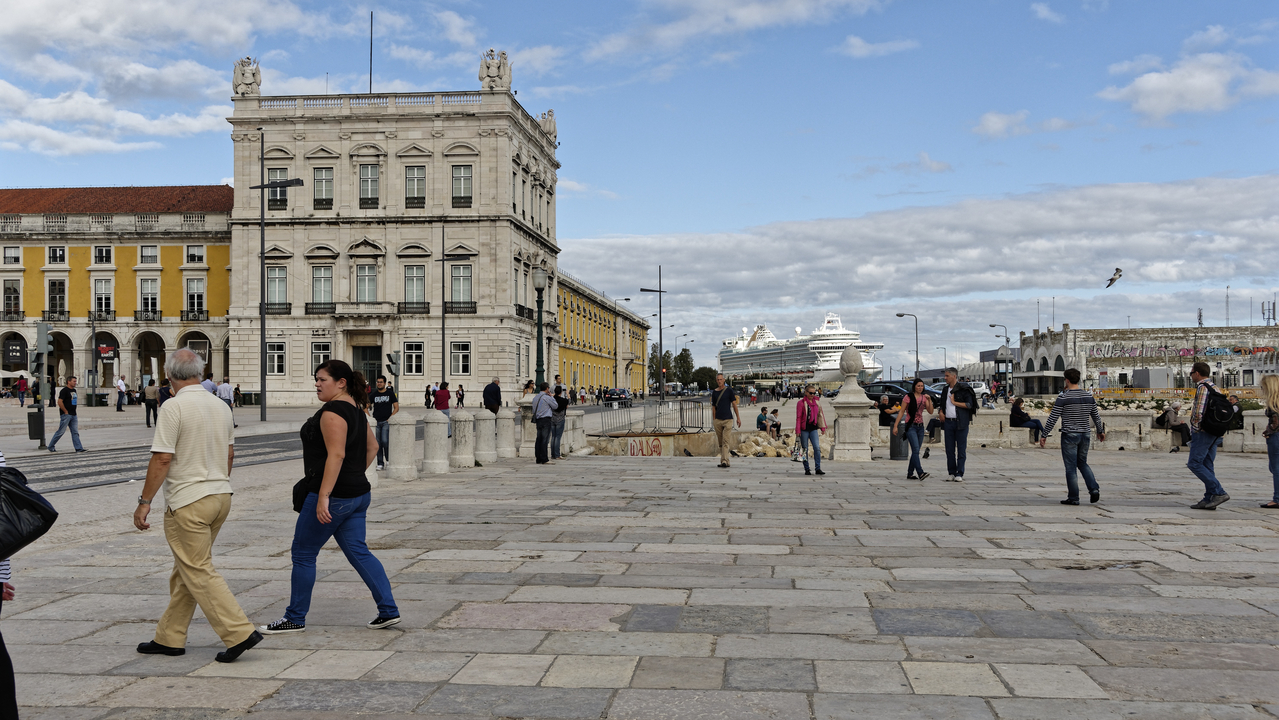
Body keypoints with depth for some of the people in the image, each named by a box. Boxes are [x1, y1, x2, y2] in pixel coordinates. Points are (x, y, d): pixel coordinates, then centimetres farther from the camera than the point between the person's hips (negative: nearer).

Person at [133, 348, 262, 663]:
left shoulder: (174, 407, -14)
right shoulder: (221, 406, 8)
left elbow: (162, 459, -17)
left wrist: (144, 501, -10)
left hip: (188, 501, -8)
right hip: (221, 496, 8)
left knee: (199, 572, -3)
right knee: (185, 570, 16)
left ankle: (239, 632, -9)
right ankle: (169, 637, 23)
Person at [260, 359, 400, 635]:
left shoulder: (332, 412, -17)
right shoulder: (355, 410, 13)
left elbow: (336, 455, -25)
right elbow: (372, 447, 22)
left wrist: (323, 496, -27)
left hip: (333, 496, -9)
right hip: (358, 494, 9)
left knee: (303, 554, 4)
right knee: (358, 552, 11)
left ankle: (295, 618, 14)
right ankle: (389, 610, 7)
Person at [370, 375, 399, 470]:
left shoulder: (390, 393, 4)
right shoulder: (373, 394, 9)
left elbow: (396, 407, 4)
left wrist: (390, 418, -7)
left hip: (386, 422, -3)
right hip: (376, 422, 3)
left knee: (385, 441, -15)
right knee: (378, 443, 2)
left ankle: (389, 460, 3)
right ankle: (380, 463, 10)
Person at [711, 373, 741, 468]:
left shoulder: (729, 390, 2)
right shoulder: (714, 392, 11)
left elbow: (734, 404, 4)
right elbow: (714, 407, 15)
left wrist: (738, 418, 0)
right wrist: (714, 420, 10)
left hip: (728, 419, -4)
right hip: (718, 420, 4)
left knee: (725, 442, -12)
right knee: (720, 443, 5)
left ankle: (724, 461, -19)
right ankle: (726, 461, 14)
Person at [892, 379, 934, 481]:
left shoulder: (924, 398, 11)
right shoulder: (908, 397, -2)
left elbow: (930, 412, 2)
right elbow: (901, 412, -2)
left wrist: (929, 400, -11)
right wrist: (895, 426, -6)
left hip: (920, 426, 5)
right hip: (910, 426, -5)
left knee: (915, 451, 7)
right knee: (916, 450, -17)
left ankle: (910, 474, 14)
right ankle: (920, 473, -27)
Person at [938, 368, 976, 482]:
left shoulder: (963, 389, -4)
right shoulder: (945, 390, 15)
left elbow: (969, 405, -11)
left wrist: (954, 402, -10)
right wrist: (941, 412, 9)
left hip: (961, 422, -5)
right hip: (948, 422, 6)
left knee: (961, 450, -2)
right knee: (949, 450, 6)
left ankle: (959, 474, 0)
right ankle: (951, 473, 12)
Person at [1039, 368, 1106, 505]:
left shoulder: (1063, 397, -12)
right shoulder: (1088, 396, 3)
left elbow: (1053, 418, -11)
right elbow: (1096, 416, 14)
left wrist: (1044, 435, -4)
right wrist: (1100, 431, 29)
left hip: (1069, 435, -5)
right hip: (1085, 435, 5)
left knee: (1071, 467, 1)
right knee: (1082, 463, 20)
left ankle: (1073, 498, 4)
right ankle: (1094, 489, 4)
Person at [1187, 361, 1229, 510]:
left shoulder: (1202, 387, -13)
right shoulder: (1214, 388, 15)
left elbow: (1199, 412, -21)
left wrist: (1195, 426, -7)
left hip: (1202, 432, -9)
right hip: (1214, 433, 9)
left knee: (1194, 463, -8)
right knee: (1207, 465, 9)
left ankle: (1219, 492, -14)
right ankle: (1209, 499, 8)